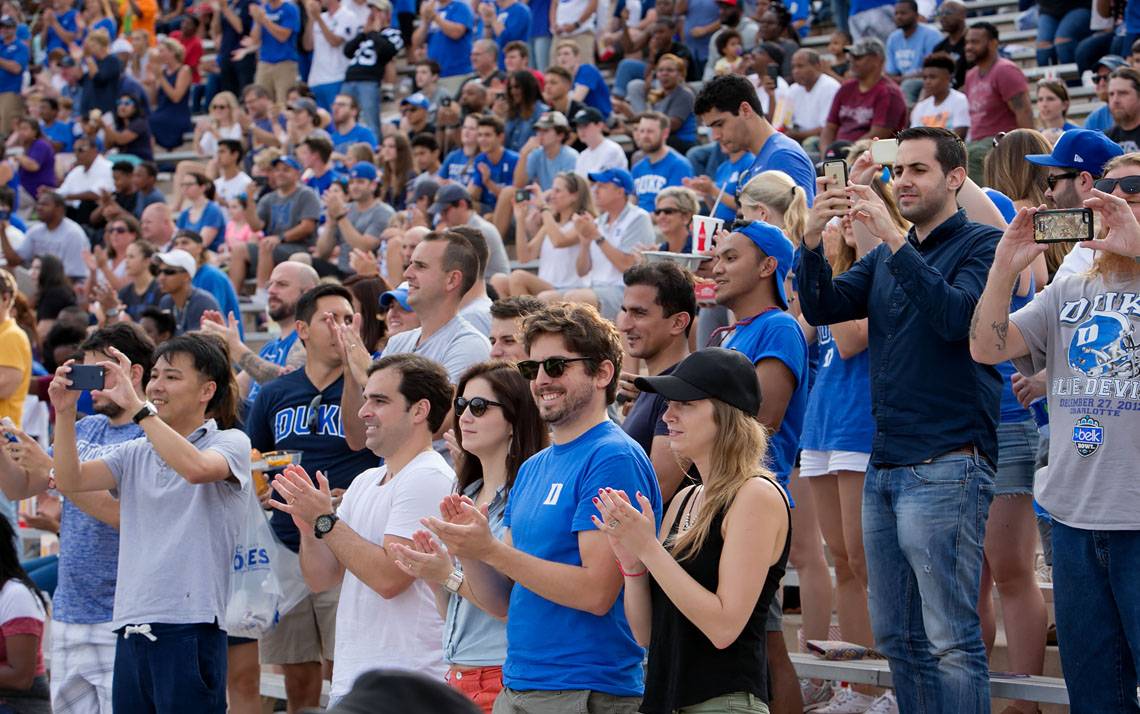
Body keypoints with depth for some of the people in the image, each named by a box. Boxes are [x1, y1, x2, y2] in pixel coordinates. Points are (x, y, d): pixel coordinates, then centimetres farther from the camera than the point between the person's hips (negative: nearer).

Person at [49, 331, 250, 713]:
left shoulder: (230, 442, 0)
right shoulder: (137, 454, 17)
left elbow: (195, 467, -22)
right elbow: (70, 480, 7)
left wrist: (135, 405, -22)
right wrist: (65, 412, -5)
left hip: (190, 627, -6)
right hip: (131, 627, 6)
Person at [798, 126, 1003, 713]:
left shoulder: (980, 245, -3)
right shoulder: (886, 258, 18)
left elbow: (957, 317, -20)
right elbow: (821, 308, 7)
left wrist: (893, 239, -23)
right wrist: (813, 237, -10)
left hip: (947, 466, -8)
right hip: (884, 466, 8)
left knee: (951, 640, -9)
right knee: (895, 637, 11)